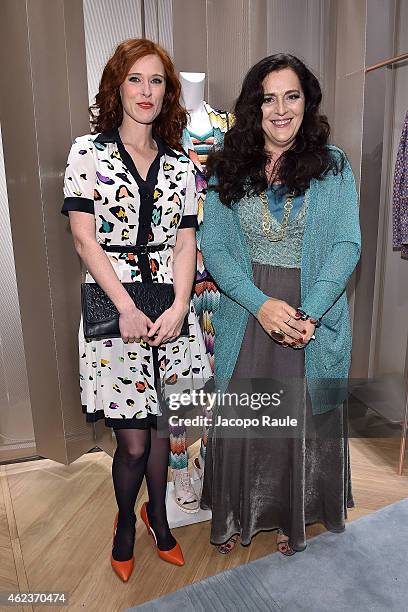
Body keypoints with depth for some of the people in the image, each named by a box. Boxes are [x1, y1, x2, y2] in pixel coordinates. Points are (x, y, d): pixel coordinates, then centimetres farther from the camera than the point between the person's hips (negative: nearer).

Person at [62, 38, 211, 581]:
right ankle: (126, 520, 36)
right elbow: (85, 238, -6)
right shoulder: (88, 152, 2)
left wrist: (179, 307, -9)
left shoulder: (180, 164, 10)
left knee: (160, 427, 15)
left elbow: (186, 242, 5)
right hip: (114, 308, -3)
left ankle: (157, 514, 42)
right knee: (133, 443, 3)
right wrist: (127, 308, -13)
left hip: (170, 309, 3)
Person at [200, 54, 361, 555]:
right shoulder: (227, 168, 2)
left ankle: (294, 518, 40)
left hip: (315, 319, 0)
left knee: (304, 419, 12)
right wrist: (262, 304, -17)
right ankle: (237, 515, 39)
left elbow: (347, 246, -6)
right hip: (245, 315, 1)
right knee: (238, 417, 11)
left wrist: (308, 314, -19)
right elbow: (212, 247, -4)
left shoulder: (333, 166, 0)